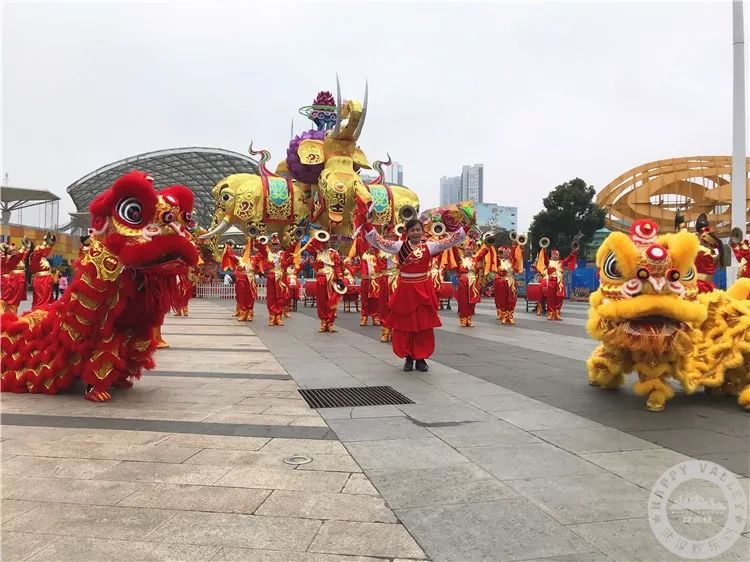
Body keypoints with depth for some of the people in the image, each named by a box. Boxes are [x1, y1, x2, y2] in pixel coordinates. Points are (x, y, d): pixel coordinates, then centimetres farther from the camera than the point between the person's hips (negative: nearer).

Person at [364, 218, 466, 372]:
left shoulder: (430, 246, 1)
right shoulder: (399, 246, 1)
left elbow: (451, 240, -3)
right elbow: (379, 242, -4)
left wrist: (465, 227, -14)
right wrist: (367, 225, -14)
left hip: (424, 290, 0)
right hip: (405, 290, 0)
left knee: (424, 325, 4)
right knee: (404, 325, 5)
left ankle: (421, 358, 16)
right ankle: (408, 357, 18)